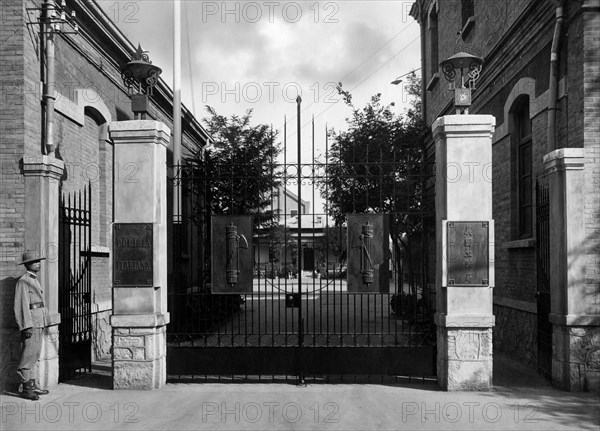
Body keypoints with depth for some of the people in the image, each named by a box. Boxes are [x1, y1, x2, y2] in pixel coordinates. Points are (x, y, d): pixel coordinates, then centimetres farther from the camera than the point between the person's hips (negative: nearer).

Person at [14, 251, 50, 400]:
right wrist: (27, 326, -20)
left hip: (39, 323, 9)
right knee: (29, 355, -7)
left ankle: (32, 385, 18)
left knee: (35, 355, 12)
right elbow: (22, 305, -15)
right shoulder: (23, 281, -10)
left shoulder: (34, 280, 19)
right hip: (30, 323, -9)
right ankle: (26, 388, -3)